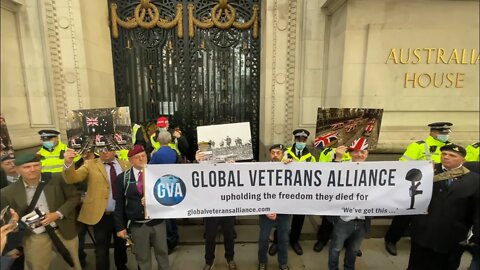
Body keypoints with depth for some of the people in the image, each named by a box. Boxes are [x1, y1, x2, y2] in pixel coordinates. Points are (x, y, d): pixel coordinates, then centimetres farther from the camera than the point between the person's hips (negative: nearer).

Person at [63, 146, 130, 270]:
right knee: (102, 250, 10)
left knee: (122, 246, 22)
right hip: (101, 216, -2)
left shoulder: (126, 165, 2)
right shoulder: (90, 164, -2)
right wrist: (68, 163, -33)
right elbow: (72, 178, -15)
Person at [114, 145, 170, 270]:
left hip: (158, 222, 1)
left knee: (162, 253, 18)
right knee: (142, 257, 16)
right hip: (137, 225, 0)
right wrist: (120, 227, -2)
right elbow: (119, 204, 0)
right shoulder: (122, 178, -3)